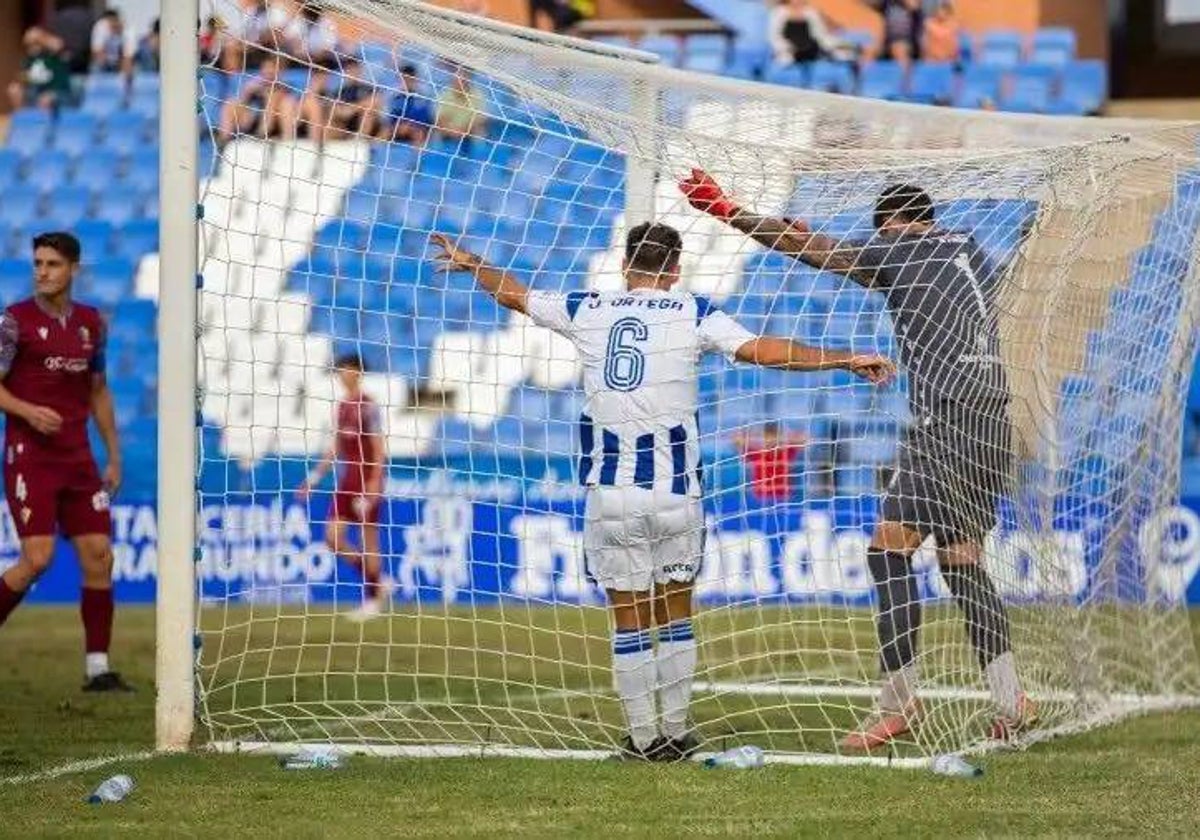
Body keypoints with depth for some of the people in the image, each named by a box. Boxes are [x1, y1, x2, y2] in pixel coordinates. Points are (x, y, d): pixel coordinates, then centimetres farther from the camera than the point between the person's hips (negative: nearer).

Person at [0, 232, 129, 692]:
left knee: (99, 556, -1)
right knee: (37, 557, -15)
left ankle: (98, 667, 4)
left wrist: (113, 456, 16)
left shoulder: (91, 323, 11)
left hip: (78, 459, 5)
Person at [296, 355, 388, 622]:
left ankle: (373, 599, 8)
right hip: (346, 481, 8)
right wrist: (315, 477, 15)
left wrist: (374, 484, -18)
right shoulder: (342, 405, 12)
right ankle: (376, 584, 13)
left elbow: (378, 449, -13)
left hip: (366, 481, -8)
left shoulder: (368, 407, -10)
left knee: (368, 540, -1)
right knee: (333, 536, 0)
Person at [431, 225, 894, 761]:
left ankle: (643, 739, 6)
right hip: (674, 492, -1)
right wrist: (846, 360, -5)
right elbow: (761, 351, -8)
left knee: (629, 623, 6)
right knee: (676, 615, 13)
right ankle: (676, 733, 14)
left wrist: (468, 264, 40)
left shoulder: (588, 310, 7)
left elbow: (514, 295, 21)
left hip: (610, 491, 1)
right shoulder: (692, 313, 1)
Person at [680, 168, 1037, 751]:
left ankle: (899, 699, -13)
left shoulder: (903, 248, 1)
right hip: (994, 423, 8)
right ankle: (1010, 701, 5)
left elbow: (813, 249, 7)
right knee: (961, 562, 12)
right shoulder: (974, 255, 20)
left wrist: (729, 212, 15)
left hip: (946, 420, -8)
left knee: (889, 550, -7)